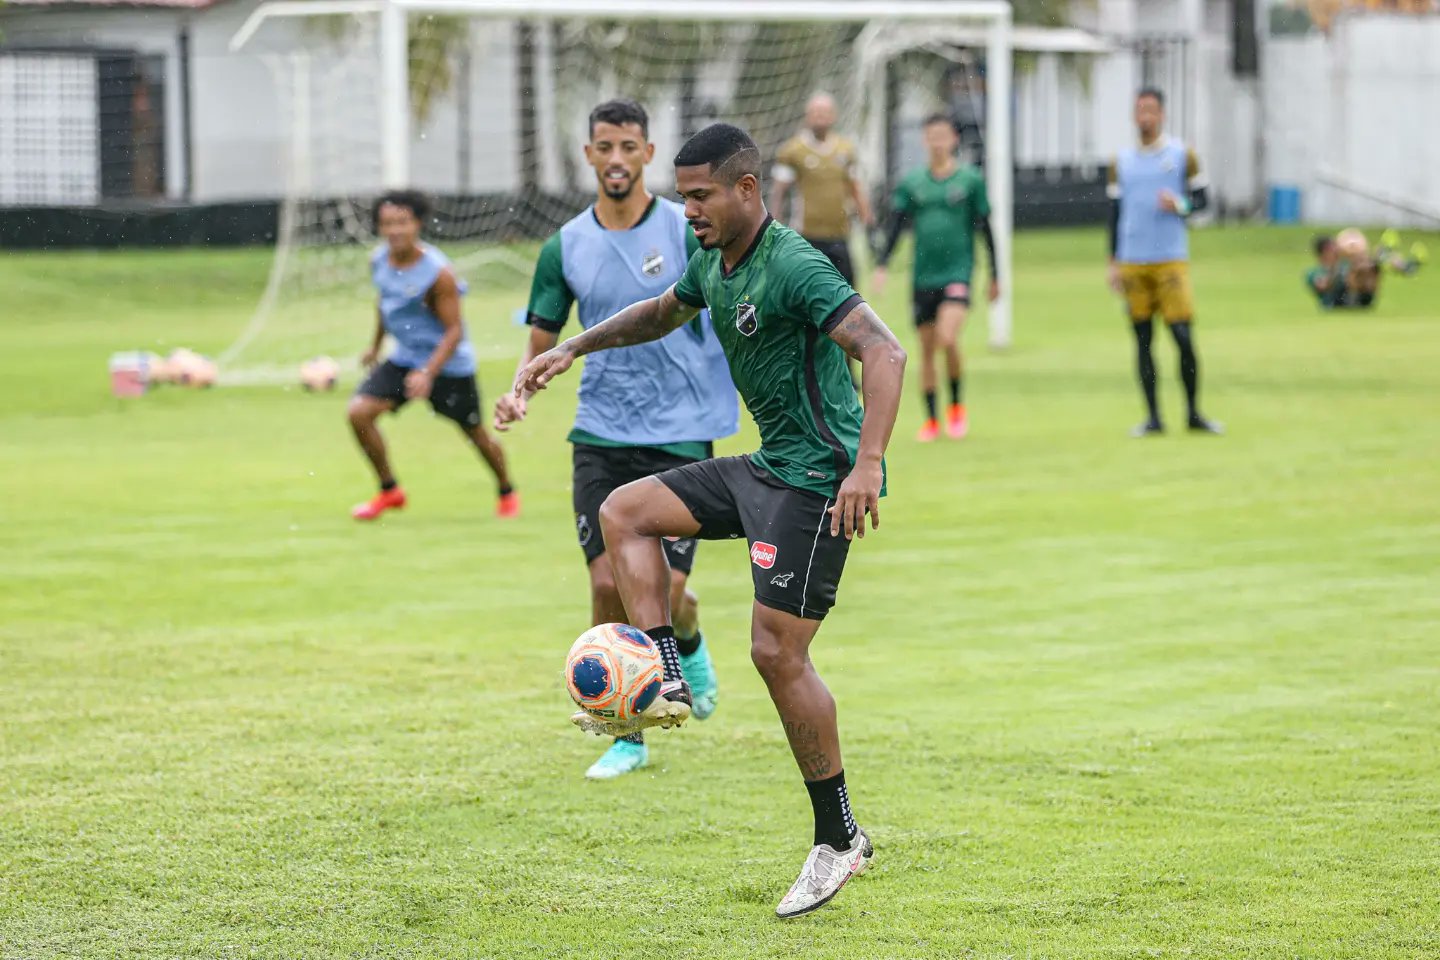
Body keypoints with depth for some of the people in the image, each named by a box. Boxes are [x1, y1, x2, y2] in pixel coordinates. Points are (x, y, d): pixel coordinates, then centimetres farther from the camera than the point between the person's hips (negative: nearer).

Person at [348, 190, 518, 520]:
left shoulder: (438, 273, -24)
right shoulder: (379, 261, -5)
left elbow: (454, 330, -21)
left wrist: (428, 373, -31)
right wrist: (375, 345, 25)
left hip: (449, 363, -5)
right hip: (404, 357, 5)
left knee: (475, 433, 9)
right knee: (359, 412, -12)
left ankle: (507, 493, 37)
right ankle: (389, 490, 4)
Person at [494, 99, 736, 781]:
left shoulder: (687, 231, -4)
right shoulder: (565, 248, 5)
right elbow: (542, 340, 12)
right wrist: (519, 392, -9)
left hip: (681, 437, -2)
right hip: (601, 437, 2)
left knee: (666, 592, -8)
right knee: (608, 583, -6)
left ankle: (689, 645, 30)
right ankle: (629, 739, 8)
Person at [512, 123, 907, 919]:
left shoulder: (794, 267, -20)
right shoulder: (713, 263, 9)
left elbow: (883, 352, -29)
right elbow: (665, 313, 33)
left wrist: (868, 464, -39)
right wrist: (573, 349, 27)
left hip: (818, 478, -9)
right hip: (765, 467, 9)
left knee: (776, 651, -10)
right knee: (623, 512, 9)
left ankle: (839, 839, 0)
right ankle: (666, 683, 3)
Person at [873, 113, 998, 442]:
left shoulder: (970, 180, 1)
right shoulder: (912, 182, 6)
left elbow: (984, 227, 6)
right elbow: (895, 226, 5)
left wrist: (995, 275, 8)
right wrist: (881, 265, -8)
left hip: (958, 271, -3)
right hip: (923, 276, 3)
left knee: (948, 338, -20)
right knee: (927, 349, 6)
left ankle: (957, 404, 2)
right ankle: (931, 419, 19)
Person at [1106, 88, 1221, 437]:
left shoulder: (1182, 155, 5)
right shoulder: (1122, 161, 11)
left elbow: (1202, 198, 8)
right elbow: (1115, 213, 14)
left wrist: (1180, 205, -13)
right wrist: (1113, 263, 10)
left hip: (1172, 260, -2)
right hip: (1133, 261, 2)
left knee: (1183, 337, -9)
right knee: (1142, 339, 2)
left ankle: (1194, 413, 3)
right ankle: (1153, 418, 6)